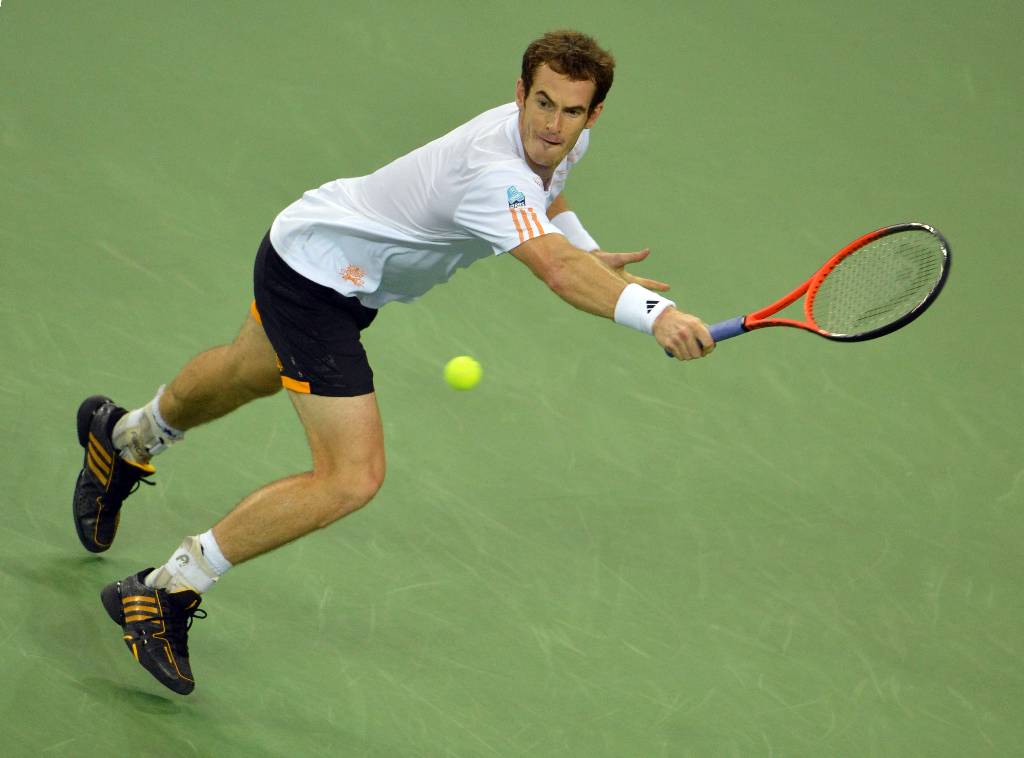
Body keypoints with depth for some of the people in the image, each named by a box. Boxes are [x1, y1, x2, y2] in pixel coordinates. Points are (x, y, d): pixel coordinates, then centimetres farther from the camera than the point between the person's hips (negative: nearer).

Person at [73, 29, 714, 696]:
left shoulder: (565, 140, -9)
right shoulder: (493, 169, -39)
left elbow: (545, 199, 17)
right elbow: (557, 270, -56)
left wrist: (592, 254, 1)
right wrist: (655, 314, -70)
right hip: (310, 271, -10)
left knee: (251, 375, 36)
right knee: (353, 478, -20)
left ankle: (124, 441, 67)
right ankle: (163, 592, -6)